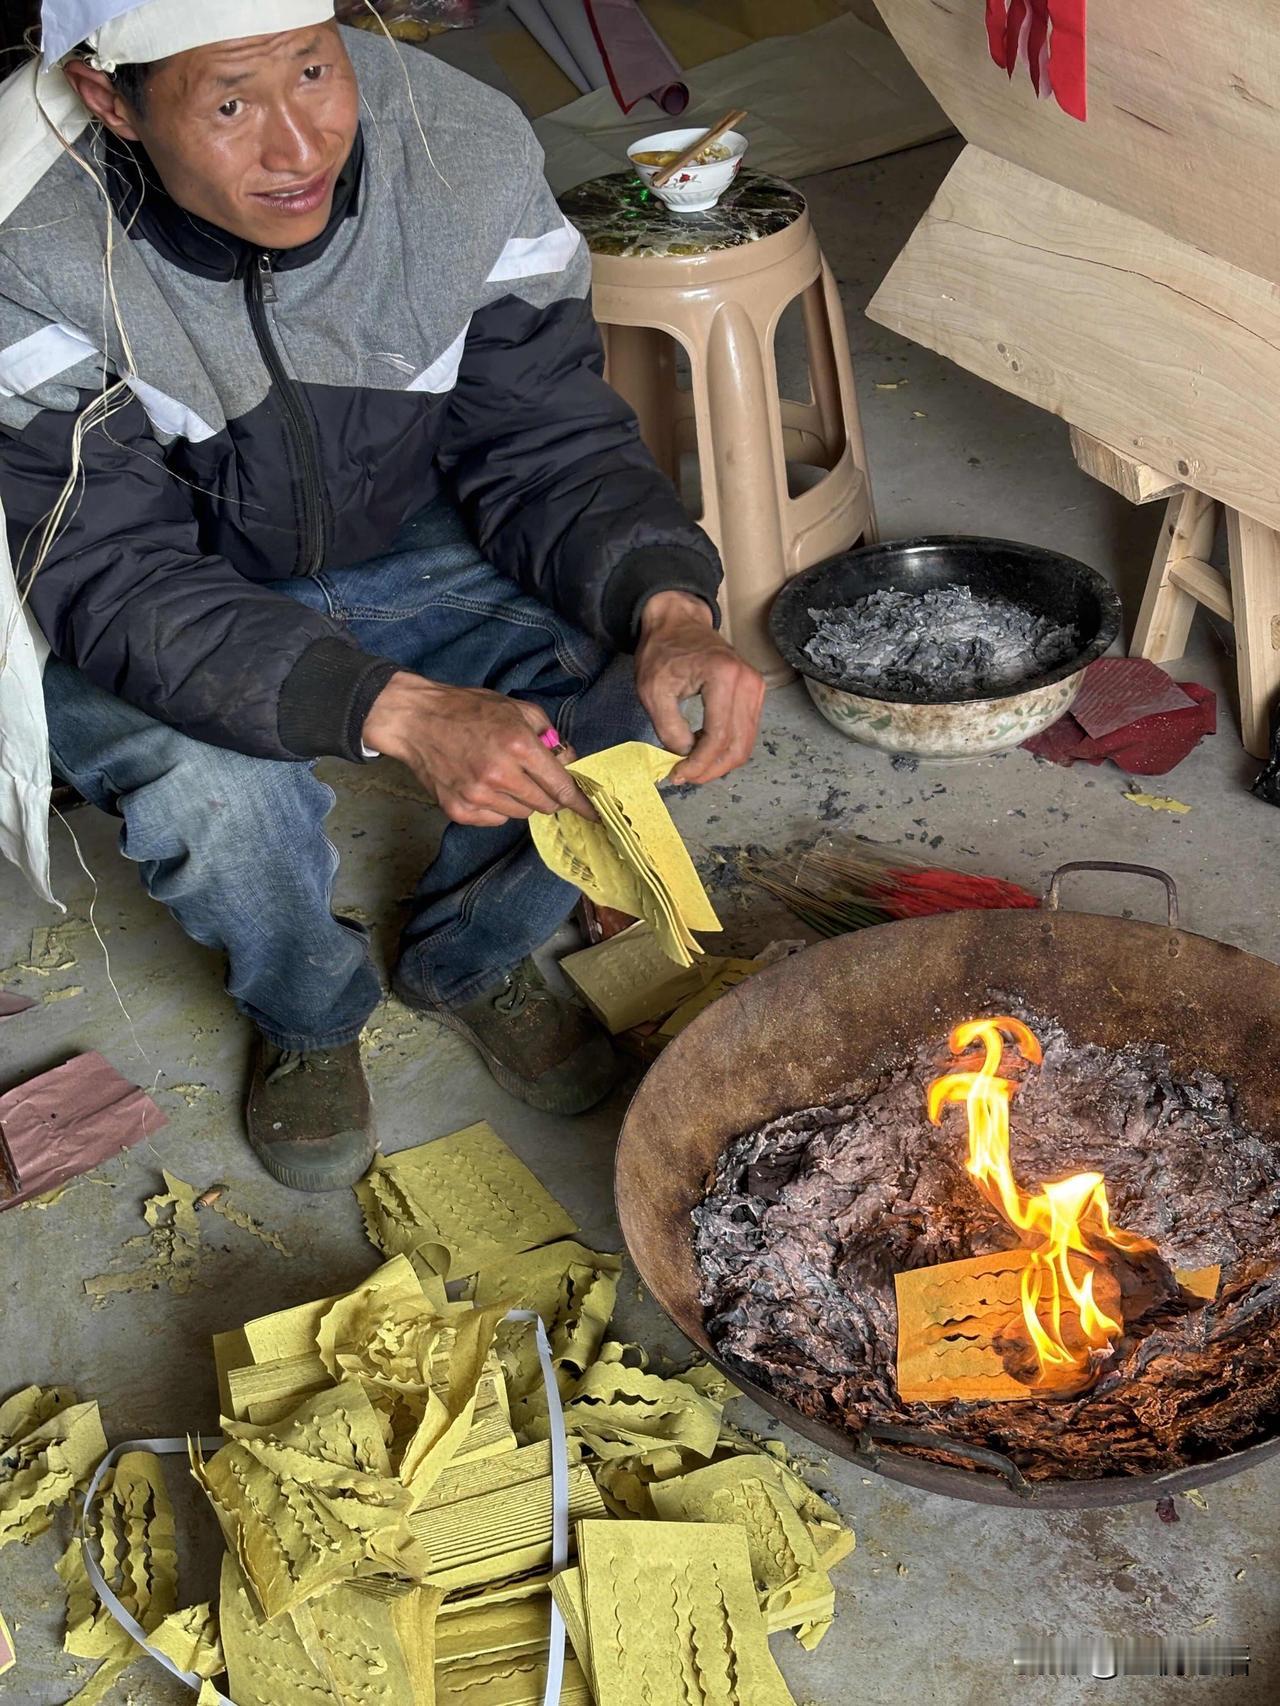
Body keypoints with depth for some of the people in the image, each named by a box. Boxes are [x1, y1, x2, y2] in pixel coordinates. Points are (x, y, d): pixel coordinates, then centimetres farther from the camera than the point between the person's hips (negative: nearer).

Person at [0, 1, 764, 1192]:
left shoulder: (471, 155, -20)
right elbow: (116, 583, -29)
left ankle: (470, 957, 10)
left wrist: (668, 609, -35)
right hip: (143, 625, -2)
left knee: (647, 691, -20)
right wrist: (395, 713, -44)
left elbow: (548, 444, -13)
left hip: (404, 553, 3)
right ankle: (306, 1020, 4)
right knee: (217, 794, -34)